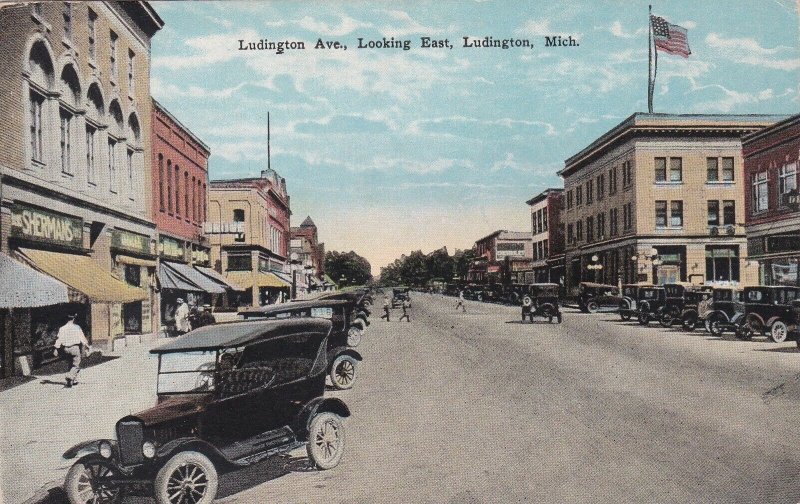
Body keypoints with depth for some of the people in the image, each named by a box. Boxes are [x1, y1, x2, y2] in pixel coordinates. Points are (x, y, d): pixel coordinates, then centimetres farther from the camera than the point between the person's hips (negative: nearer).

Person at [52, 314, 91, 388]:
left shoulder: (62, 328, 4)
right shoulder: (77, 327, -6)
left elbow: (59, 339, 1)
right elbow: (82, 338, -3)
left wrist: (56, 349, 4)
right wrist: (87, 346, 7)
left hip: (66, 348, 5)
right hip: (75, 347, -5)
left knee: (71, 364, 18)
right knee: (76, 365, -1)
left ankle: (74, 379, 21)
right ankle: (69, 378, -20)